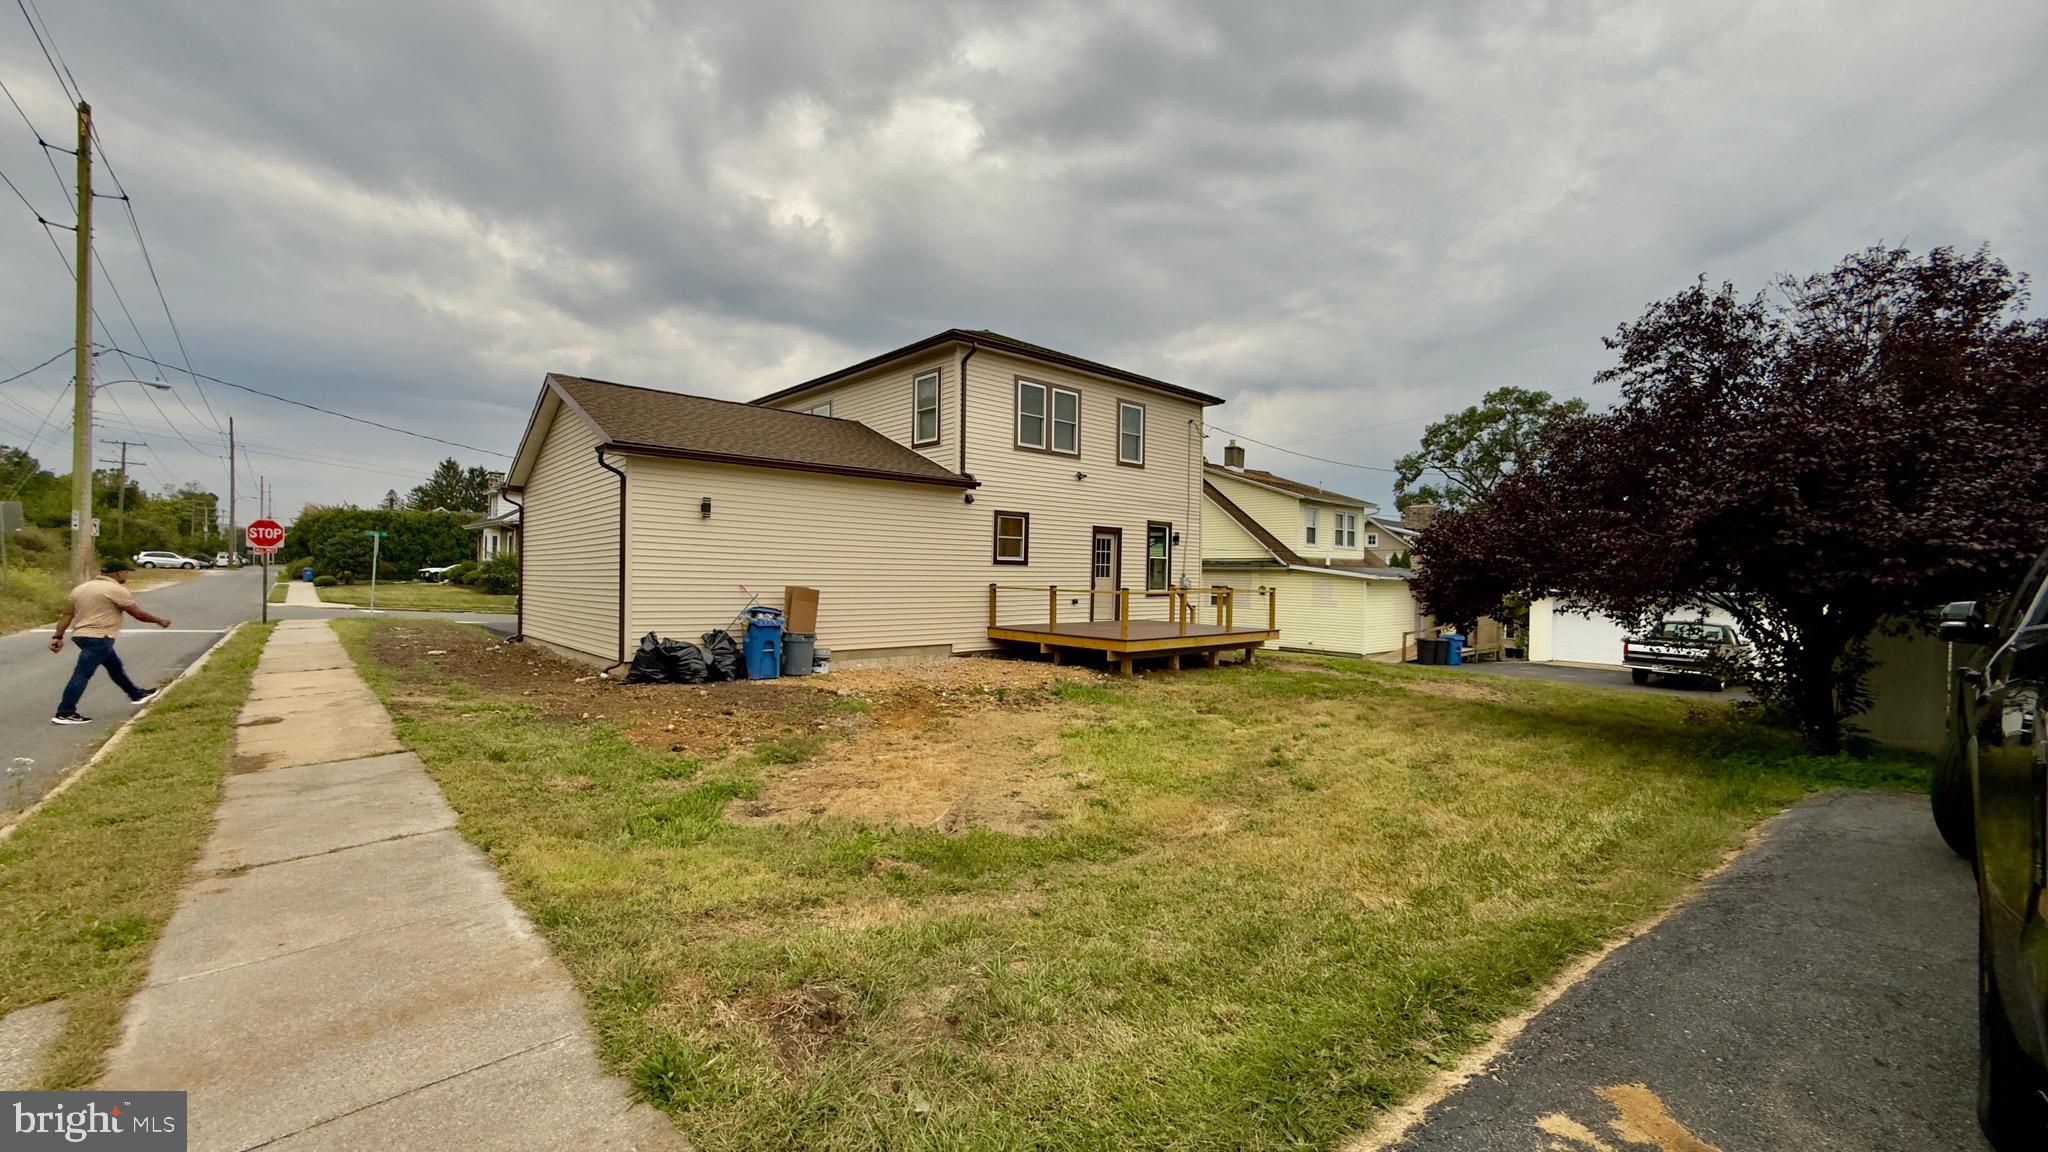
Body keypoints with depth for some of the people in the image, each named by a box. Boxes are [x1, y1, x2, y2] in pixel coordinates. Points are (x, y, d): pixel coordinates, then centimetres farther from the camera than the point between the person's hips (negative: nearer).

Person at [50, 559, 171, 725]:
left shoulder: (81, 588, 14)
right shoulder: (116, 590, -12)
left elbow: (67, 614, 12)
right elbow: (138, 614, -8)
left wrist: (58, 637, 13)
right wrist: (160, 621, 7)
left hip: (81, 635, 10)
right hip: (98, 638, -10)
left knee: (115, 667, 21)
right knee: (82, 675, -8)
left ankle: (137, 695, 34)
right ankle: (64, 714, -7)